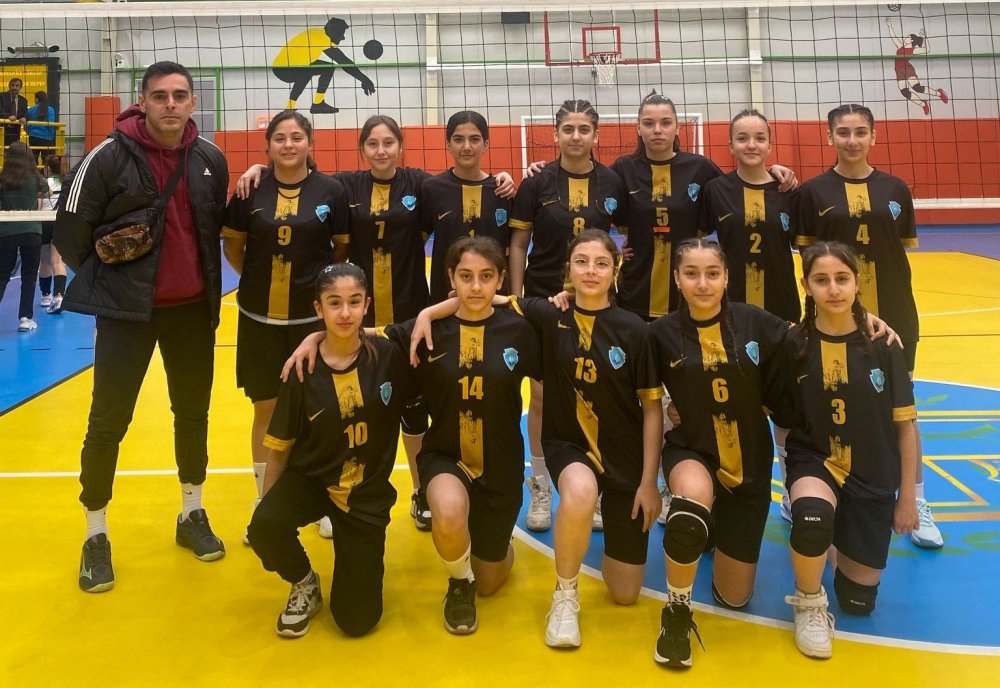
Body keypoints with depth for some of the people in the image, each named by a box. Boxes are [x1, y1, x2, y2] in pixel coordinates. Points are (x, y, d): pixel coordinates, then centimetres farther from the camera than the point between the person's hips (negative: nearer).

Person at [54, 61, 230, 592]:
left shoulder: (211, 159, 0)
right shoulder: (109, 156, -12)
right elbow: (71, 229, -5)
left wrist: (205, 278, 11)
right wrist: (103, 278, 4)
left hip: (193, 308, 4)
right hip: (127, 309, -3)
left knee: (193, 414, 13)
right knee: (108, 422, 0)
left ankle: (192, 514, 31)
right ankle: (95, 535, 17)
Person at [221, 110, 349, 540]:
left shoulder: (330, 190, -2)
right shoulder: (251, 190, 0)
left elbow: (344, 249, 6)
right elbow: (232, 246, 9)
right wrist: (257, 279, 1)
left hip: (314, 317, -1)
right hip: (260, 318, 1)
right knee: (267, 411, 9)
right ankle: (264, 501, 25)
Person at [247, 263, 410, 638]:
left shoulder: (388, 356, -12)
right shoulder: (304, 369, -11)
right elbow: (279, 447, -4)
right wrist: (266, 507, -2)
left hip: (368, 492, 0)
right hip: (310, 480, 0)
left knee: (356, 620, -4)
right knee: (264, 527, -33)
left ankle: (357, 556, 30)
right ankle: (305, 584, 1)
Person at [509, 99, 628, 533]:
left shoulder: (612, 184, 2)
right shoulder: (537, 183, -3)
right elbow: (518, 244, -1)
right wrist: (516, 299, -6)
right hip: (543, 301, -1)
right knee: (542, 395, 3)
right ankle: (540, 486, 18)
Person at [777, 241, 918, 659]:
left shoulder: (882, 343, -9)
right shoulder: (794, 345, -11)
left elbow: (905, 424, -1)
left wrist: (907, 497, 1)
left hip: (873, 476, 2)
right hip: (814, 460, -2)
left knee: (859, 602, 7)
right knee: (812, 515, -39)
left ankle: (845, 549, 42)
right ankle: (809, 605, -9)